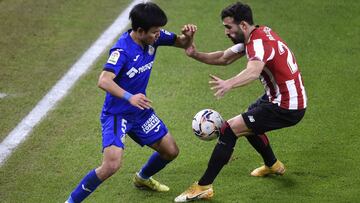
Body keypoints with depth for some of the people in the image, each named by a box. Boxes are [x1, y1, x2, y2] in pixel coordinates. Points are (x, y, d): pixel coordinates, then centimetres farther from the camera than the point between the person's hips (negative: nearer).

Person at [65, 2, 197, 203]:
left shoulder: (153, 38, -7)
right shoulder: (122, 50, -28)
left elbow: (183, 44, 7)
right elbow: (104, 81, -40)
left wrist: (188, 35, -17)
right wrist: (129, 97, -55)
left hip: (140, 110, 8)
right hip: (116, 113, -7)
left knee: (171, 151, 14)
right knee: (112, 165, -24)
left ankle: (143, 178, 45)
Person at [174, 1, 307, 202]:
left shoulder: (259, 42, -23)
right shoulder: (253, 37, 7)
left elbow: (253, 71, -44)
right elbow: (224, 58, 10)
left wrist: (228, 84, -62)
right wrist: (196, 54, -6)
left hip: (286, 108, -10)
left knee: (230, 129, -14)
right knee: (250, 121, 33)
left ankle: (204, 187, -10)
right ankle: (273, 165, 51)